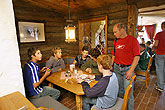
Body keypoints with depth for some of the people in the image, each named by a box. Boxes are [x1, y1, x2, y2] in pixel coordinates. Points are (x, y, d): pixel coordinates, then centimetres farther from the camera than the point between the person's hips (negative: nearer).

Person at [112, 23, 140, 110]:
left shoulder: (133, 40, -7)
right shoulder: (116, 41, 9)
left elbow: (137, 57, -10)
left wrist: (131, 70, -15)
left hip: (127, 68, -5)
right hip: (117, 68, 5)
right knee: (120, 89, 16)